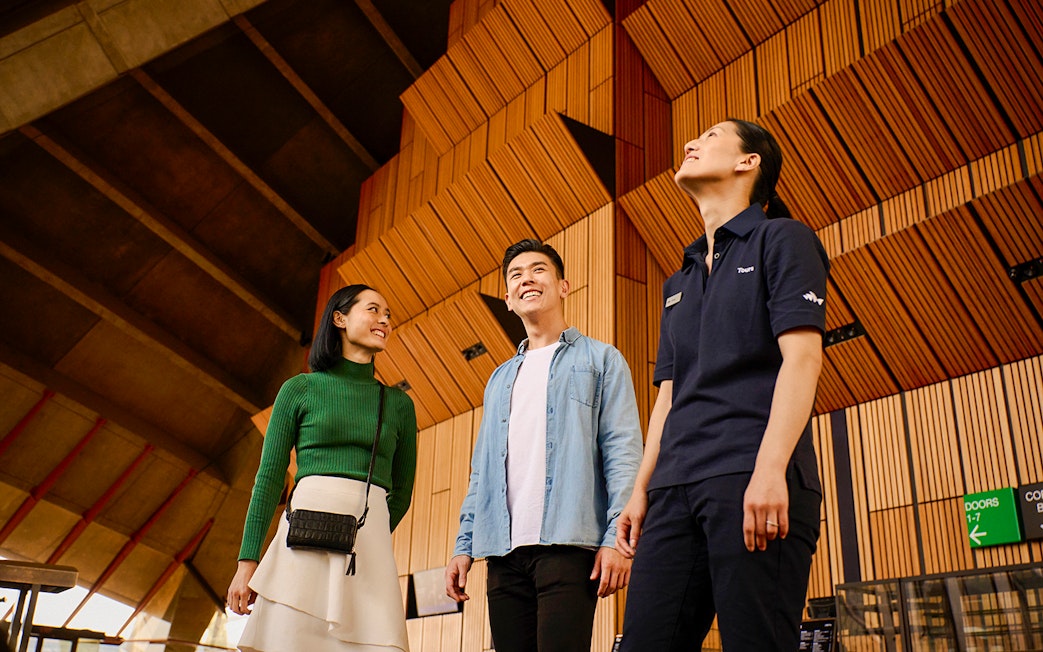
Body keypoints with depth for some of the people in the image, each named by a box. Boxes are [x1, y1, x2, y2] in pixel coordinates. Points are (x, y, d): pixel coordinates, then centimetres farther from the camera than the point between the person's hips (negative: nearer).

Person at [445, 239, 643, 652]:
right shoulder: (500, 379, 25)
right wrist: (464, 545, 12)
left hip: (568, 545, -5)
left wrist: (616, 537, -12)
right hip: (504, 551, 5)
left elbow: (622, 451, -1)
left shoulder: (600, 360, 9)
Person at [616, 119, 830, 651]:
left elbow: (802, 356, -7)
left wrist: (769, 468, -19)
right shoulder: (679, 283, 26)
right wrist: (641, 490, 14)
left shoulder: (781, 239, 6)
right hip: (676, 488, 6)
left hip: (755, 480, -6)